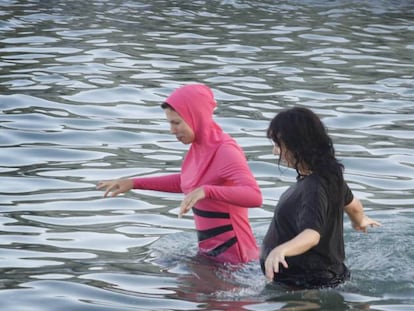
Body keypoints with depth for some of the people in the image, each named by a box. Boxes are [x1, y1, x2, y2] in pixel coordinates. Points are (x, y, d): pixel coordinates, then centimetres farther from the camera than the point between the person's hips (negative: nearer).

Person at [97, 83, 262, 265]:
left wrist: (206, 191, -47)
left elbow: (254, 196, -37)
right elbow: (184, 182, 25)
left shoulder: (225, 152, -21)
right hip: (208, 250, 9)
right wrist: (134, 183, 19)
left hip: (231, 254, -9)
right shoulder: (200, 146, 5)